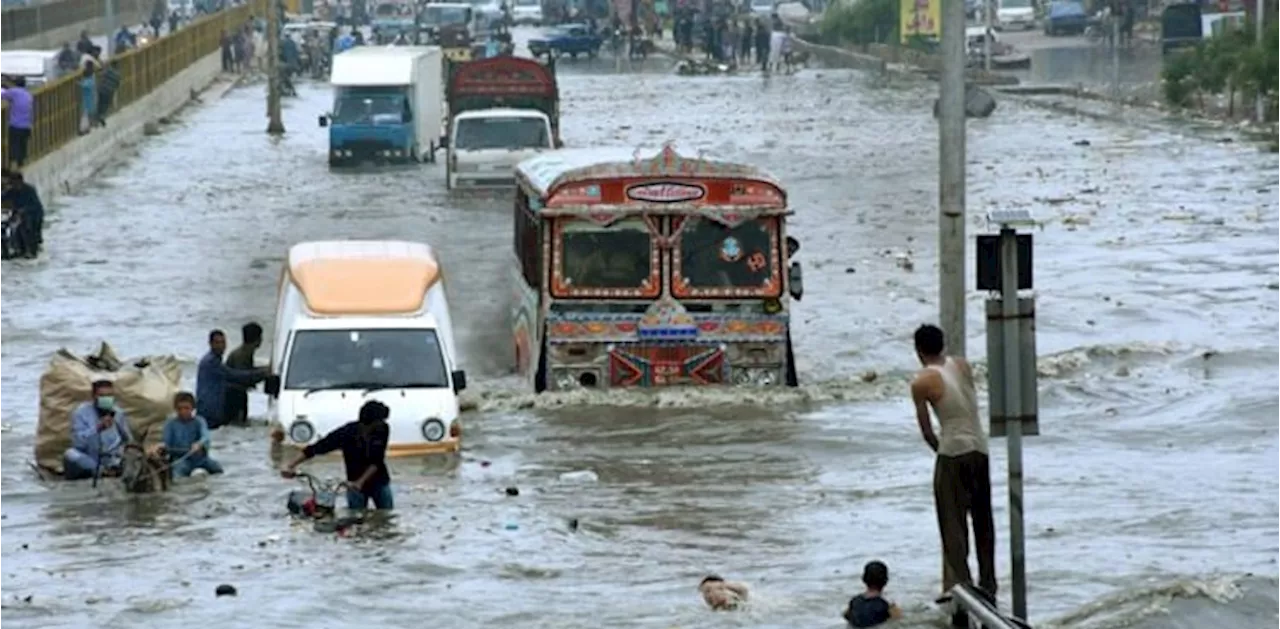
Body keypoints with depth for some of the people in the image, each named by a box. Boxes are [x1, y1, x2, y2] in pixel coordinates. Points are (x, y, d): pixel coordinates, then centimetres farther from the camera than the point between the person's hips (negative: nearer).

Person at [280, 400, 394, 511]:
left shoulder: (383, 430, -18)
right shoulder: (347, 432, -22)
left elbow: (376, 462, -20)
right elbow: (316, 448, -21)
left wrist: (360, 482, -32)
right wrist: (291, 466, -28)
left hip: (379, 482, 1)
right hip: (355, 485, -1)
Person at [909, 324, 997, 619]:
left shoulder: (922, 382, -8)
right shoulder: (963, 366, 7)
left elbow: (926, 429, -2)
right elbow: (971, 404, 10)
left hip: (953, 453, -5)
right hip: (980, 449, 5)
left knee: (953, 522, 0)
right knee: (983, 519, 15)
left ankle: (958, 585, -4)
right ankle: (988, 583, 22)